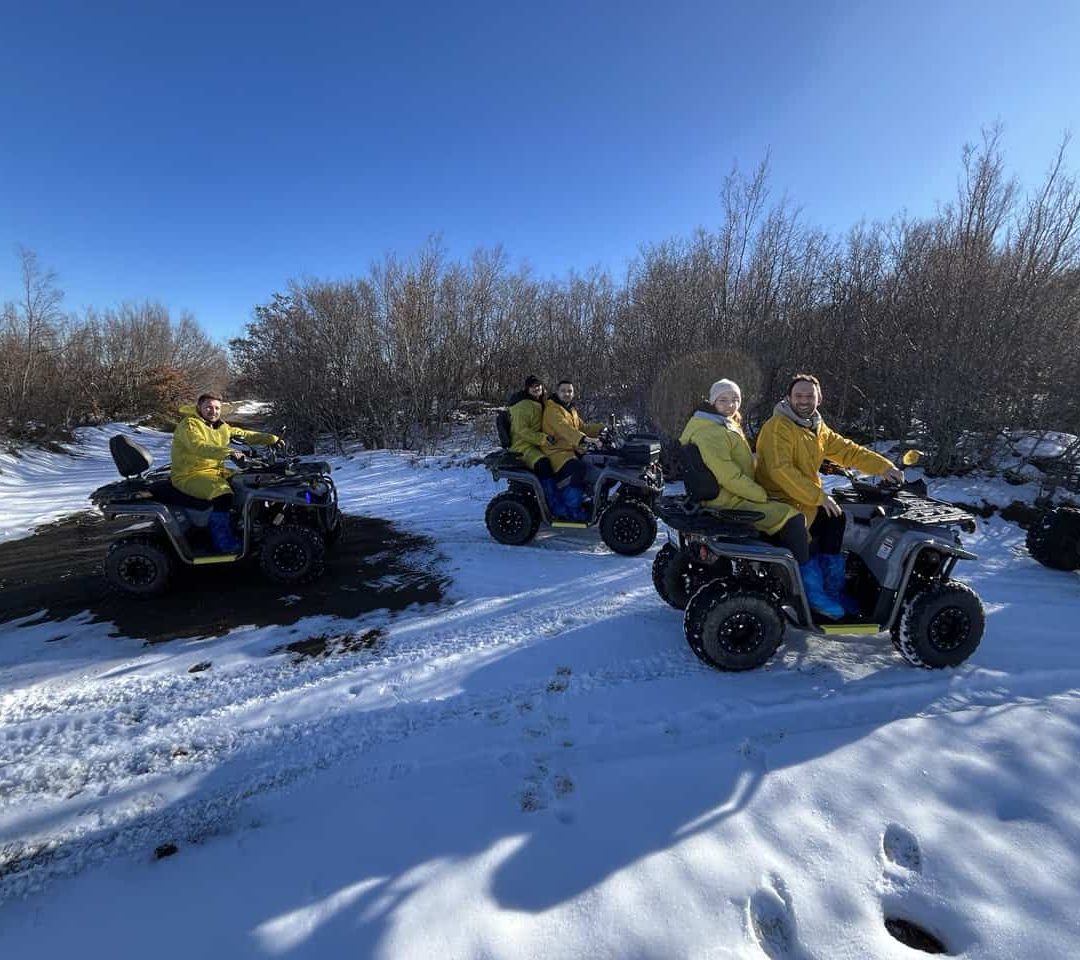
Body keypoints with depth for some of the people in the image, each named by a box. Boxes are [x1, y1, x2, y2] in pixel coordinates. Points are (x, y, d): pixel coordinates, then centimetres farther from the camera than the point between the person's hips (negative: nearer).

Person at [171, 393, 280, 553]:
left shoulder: (221, 427, 14)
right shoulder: (189, 425, -13)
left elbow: (244, 434, 13)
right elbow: (200, 447, -31)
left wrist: (271, 439, -2)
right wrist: (229, 453, -45)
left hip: (216, 470, 9)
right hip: (189, 475, -9)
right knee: (222, 493, -32)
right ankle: (223, 542, -24)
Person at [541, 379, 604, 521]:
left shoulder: (572, 410, 22)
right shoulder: (552, 409, -9)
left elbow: (582, 427, 20)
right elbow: (563, 428, -27)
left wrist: (602, 428, 3)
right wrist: (581, 439, -41)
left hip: (572, 450, 9)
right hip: (557, 452, -9)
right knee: (577, 469, -33)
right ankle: (571, 509, -22)